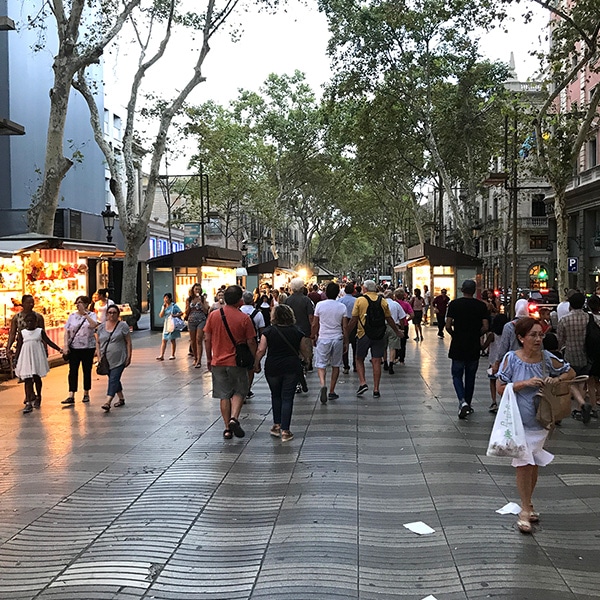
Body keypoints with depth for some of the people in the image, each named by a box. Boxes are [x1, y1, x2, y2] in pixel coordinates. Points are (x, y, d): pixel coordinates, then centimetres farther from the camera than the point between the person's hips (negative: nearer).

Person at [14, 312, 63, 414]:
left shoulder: (40, 331, 3)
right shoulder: (22, 333, 3)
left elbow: (48, 342, 4)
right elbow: (19, 347, 4)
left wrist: (59, 349, -4)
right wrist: (16, 360, 2)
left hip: (37, 358, 0)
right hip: (26, 359, 0)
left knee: (37, 378, 10)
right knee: (28, 380, -5)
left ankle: (38, 397, 31)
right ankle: (29, 403, -6)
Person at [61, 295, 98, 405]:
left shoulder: (92, 315, 0)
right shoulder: (72, 316, 8)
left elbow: (94, 325, -21)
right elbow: (66, 331, 7)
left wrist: (85, 314, -21)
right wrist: (65, 345, -4)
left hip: (88, 347, -2)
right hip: (73, 347, 2)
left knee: (87, 370, 7)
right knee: (73, 370, -4)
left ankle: (86, 393, 19)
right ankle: (71, 396, -6)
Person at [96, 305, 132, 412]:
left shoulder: (123, 326, -2)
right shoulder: (101, 327, 9)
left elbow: (128, 342, -2)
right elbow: (97, 343, 12)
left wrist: (129, 357, -6)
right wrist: (99, 357, 3)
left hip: (119, 359, -5)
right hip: (106, 360, 5)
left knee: (113, 379, -13)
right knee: (113, 379, 15)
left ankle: (108, 402, -20)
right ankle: (121, 398, 30)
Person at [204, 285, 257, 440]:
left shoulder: (213, 315, -2)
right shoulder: (244, 318, -10)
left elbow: (208, 340, 3)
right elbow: (251, 342, -6)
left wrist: (209, 359, 15)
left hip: (218, 362, 2)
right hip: (237, 362, -2)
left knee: (224, 396, 11)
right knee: (239, 392, 16)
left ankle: (227, 428, 13)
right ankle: (234, 418, -5)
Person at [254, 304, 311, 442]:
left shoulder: (268, 331, -5)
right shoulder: (297, 332, 0)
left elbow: (261, 350, -8)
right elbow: (304, 351, 7)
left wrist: (256, 364, 6)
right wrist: (308, 342, 26)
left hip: (273, 368, 0)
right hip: (293, 368, 0)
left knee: (276, 396, 19)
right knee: (287, 398, 3)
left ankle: (277, 425, 23)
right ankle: (285, 431, 2)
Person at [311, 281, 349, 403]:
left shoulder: (320, 305, -4)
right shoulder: (342, 307, -1)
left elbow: (315, 325, 1)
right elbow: (345, 327, 1)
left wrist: (313, 337, 15)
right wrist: (346, 342, 10)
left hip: (323, 338, -1)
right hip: (337, 338, 1)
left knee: (321, 365, 3)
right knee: (336, 365, 12)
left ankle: (323, 384, -24)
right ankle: (332, 392, 15)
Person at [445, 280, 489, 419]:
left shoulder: (454, 304, -6)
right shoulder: (481, 305, -3)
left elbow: (448, 326, -9)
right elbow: (485, 327, -7)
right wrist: (476, 334, 11)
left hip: (458, 346, -1)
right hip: (474, 347, 2)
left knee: (457, 375, 7)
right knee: (470, 376, 14)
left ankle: (462, 401, -14)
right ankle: (468, 404, 21)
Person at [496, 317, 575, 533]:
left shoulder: (547, 358, -5)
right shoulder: (511, 358, -11)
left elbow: (571, 372, 10)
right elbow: (500, 387, -11)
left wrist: (557, 379, -11)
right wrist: (525, 383, -23)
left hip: (540, 420, 3)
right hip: (518, 421, -3)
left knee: (534, 464, 14)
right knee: (523, 463, -5)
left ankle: (527, 504, 32)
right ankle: (526, 510, 10)